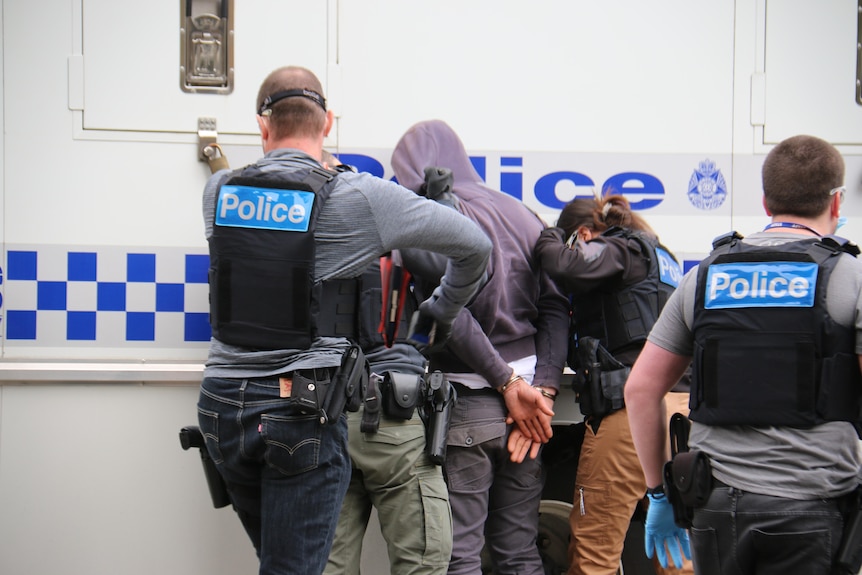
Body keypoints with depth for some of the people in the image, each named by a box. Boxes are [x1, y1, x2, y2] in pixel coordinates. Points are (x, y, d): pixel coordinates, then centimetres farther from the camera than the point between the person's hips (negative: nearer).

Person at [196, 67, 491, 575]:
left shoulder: (219, 192, 2)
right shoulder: (359, 197, -8)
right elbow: (475, 244, -2)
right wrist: (441, 312, 14)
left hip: (223, 403, 5)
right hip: (303, 412, -5)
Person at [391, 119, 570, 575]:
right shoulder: (521, 214, 9)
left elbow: (449, 312, -19)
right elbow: (555, 307, 2)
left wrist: (508, 384, -13)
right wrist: (542, 390, -4)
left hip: (465, 402, -6)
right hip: (525, 402, 6)